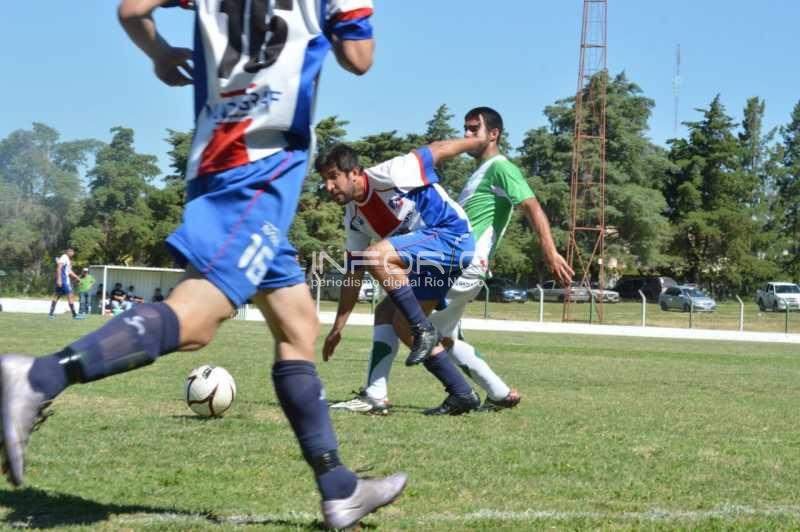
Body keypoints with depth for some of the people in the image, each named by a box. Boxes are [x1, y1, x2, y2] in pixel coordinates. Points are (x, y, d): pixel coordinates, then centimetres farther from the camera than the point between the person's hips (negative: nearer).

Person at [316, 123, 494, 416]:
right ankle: (462, 394, 9)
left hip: (451, 235, -9)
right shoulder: (354, 219, 7)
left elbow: (439, 149, -7)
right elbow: (353, 276, 13)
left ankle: (424, 329, -19)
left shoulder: (388, 175, -17)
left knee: (377, 255, -27)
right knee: (400, 324, 5)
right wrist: (337, 328, 12)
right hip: (428, 260, 9)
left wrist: (484, 142, 4)